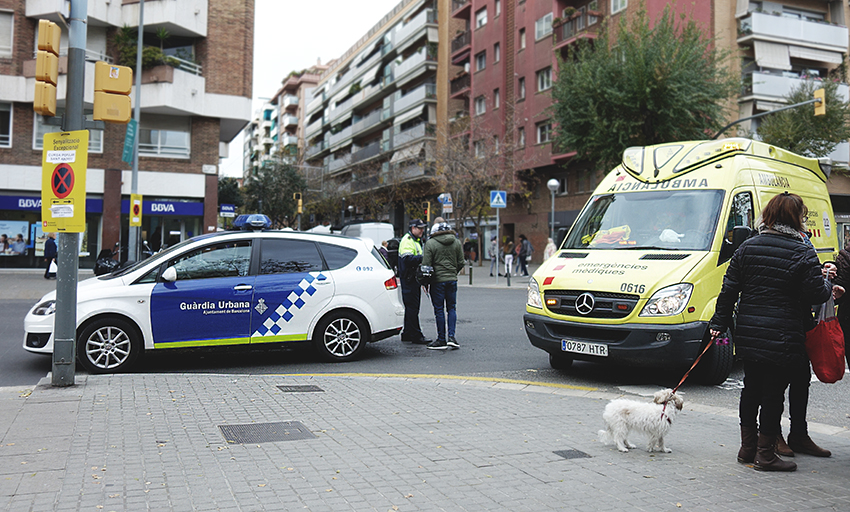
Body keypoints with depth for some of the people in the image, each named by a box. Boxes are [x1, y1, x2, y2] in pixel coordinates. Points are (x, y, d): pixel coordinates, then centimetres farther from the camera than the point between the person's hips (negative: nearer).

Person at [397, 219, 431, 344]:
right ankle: (416, 335, -5)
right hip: (408, 278, -10)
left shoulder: (417, 240, 21)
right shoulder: (407, 240, -13)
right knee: (412, 307, -7)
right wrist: (423, 257, -32)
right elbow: (407, 259, -27)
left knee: (411, 307, 14)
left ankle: (407, 334, 22)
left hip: (415, 278, 10)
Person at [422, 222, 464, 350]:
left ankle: (441, 340, 6)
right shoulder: (457, 242, 6)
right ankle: (451, 336, 2)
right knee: (452, 308, 12)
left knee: (439, 310, 2)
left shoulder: (430, 243, -7)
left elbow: (426, 264, -9)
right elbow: (461, 263, 7)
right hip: (452, 279, 4)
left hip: (437, 280, -4)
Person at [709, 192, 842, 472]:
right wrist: (829, 289, 13)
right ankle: (765, 454, 11)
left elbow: (729, 289, 6)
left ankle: (747, 447, 24)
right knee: (773, 393, 3)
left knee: (751, 389, 16)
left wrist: (719, 322, 11)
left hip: (748, 334, 5)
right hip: (782, 338, -5)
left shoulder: (747, 248, 6)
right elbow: (816, 294, -9)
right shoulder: (802, 253, -9)